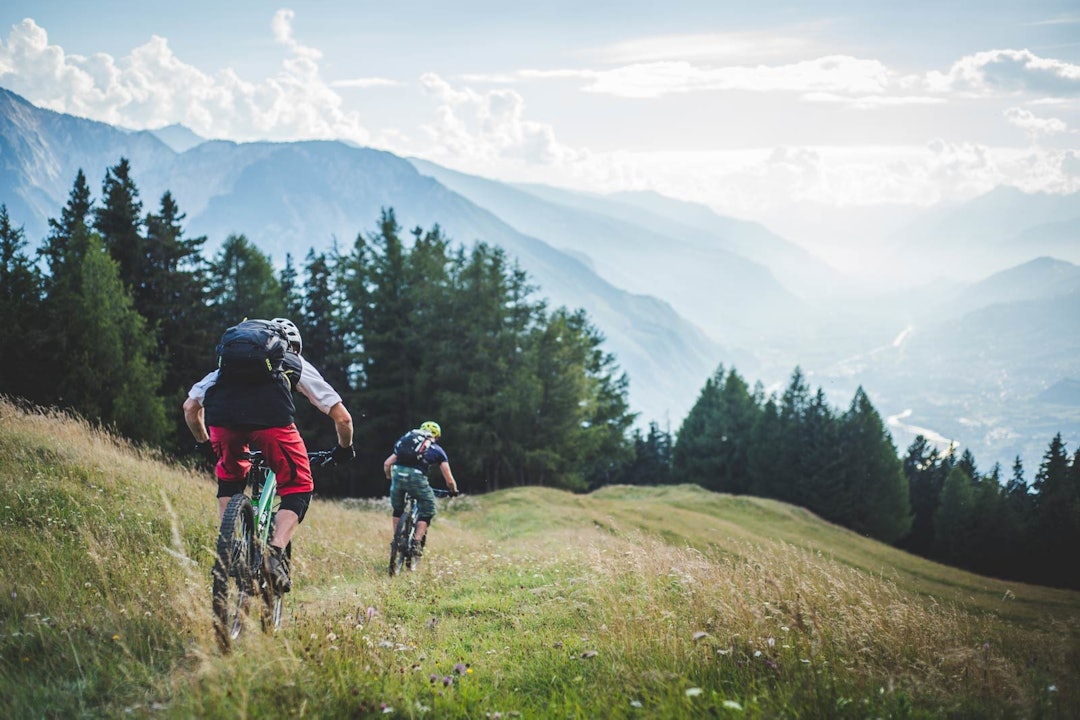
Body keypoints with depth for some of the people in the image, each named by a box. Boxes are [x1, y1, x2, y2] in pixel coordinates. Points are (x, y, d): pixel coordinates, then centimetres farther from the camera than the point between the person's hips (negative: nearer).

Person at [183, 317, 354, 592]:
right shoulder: (297, 365, 35)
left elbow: (190, 407, 40)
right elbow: (342, 417, 32)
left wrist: (204, 444, 56)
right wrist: (344, 448, 51)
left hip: (222, 417, 3)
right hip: (271, 416, -3)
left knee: (229, 481, 32)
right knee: (298, 488, 16)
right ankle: (275, 555, -4)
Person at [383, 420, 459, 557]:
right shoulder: (438, 451, 22)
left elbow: (387, 463, 24)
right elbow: (449, 480, 19)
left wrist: (390, 479, 42)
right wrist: (454, 491, 40)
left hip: (398, 475, 3)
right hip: (416, 477, -3)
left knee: (397, 510, 28)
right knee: (427, 512, 16)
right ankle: (416, 542, 3)